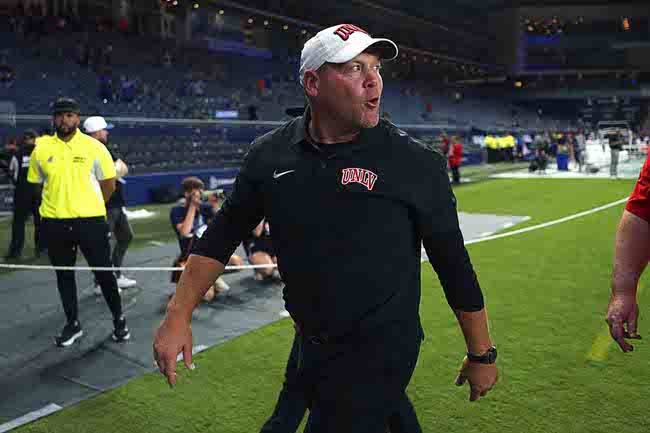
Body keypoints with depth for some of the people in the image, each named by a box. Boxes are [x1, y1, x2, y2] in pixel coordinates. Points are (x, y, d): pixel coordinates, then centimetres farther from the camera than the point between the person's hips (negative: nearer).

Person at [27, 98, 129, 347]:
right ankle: (72, 324, 28)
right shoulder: (41, 149, 2)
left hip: (91, 221, -2)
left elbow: (109, 184, 3)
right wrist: (60, 204, 11)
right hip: (54, 223, 3)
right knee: (64, 274, 12)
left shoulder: (94, 147, -4)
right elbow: (36, 183, 13)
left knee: (104, 272, 4)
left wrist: (90, 206, 9)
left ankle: (119, 320, 22)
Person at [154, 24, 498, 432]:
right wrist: (178, 316, 1)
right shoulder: (269, 154, -2)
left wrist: (482, 355, 0)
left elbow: (454, 264, -6)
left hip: (380, 355, -4)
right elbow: (223, 235, 6)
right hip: (310, 348, 5)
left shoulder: (417, 164, -12)